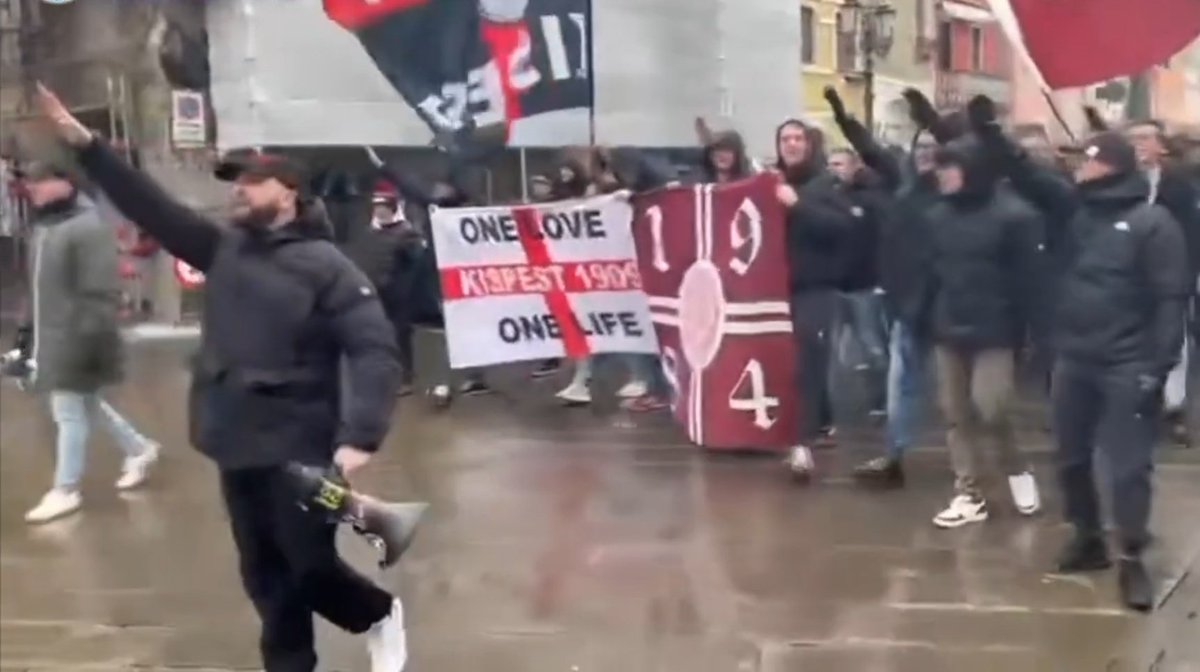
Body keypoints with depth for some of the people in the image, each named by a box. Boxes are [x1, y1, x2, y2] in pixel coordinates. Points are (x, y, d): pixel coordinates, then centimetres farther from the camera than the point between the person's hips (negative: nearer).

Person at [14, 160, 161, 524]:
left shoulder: (88, 228, -19)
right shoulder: (45, 224, 11)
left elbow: (100, 294, -21)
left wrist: (91, 340, -24)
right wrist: (30, 332, 20)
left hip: (74, 340, -9)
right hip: (51, 337, 9)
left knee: (70, 412, 1)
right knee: (85, 404, 20)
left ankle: (65, 490, 13)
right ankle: (140, 449, 36)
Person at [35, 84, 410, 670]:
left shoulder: (324, 266, -11)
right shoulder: (223, 248, 8)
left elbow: (374, 350, -18)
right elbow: (151, 207, 6)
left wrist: (360, 436, -29)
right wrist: (82, 143, -2)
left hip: (299, 448, -6)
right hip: (238, 446, 6)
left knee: (310, 567, 2)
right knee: (265, 574, 12)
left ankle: (380, 616, 31)